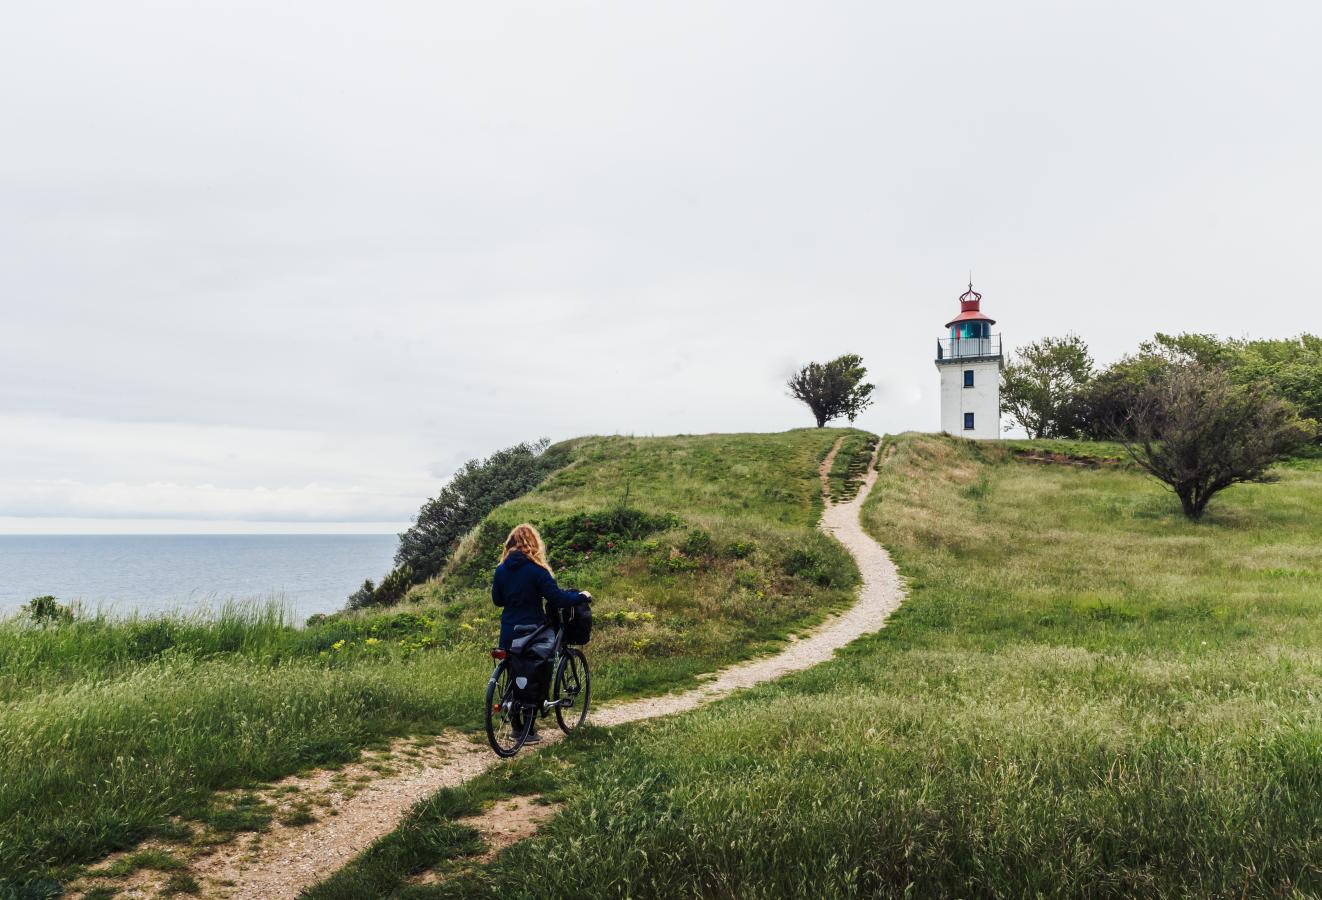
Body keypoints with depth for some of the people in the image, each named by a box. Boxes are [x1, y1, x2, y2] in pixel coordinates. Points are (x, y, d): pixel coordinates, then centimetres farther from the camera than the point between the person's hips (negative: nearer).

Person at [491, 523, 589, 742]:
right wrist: (581, 596, -1)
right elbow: (556, 598, -16)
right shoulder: (537, 570, -13)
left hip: (508, 634, 5)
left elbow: (497, 599, 12)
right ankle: (529, 731, 9)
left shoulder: (501, 569, 2)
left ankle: (516, 727, 20)